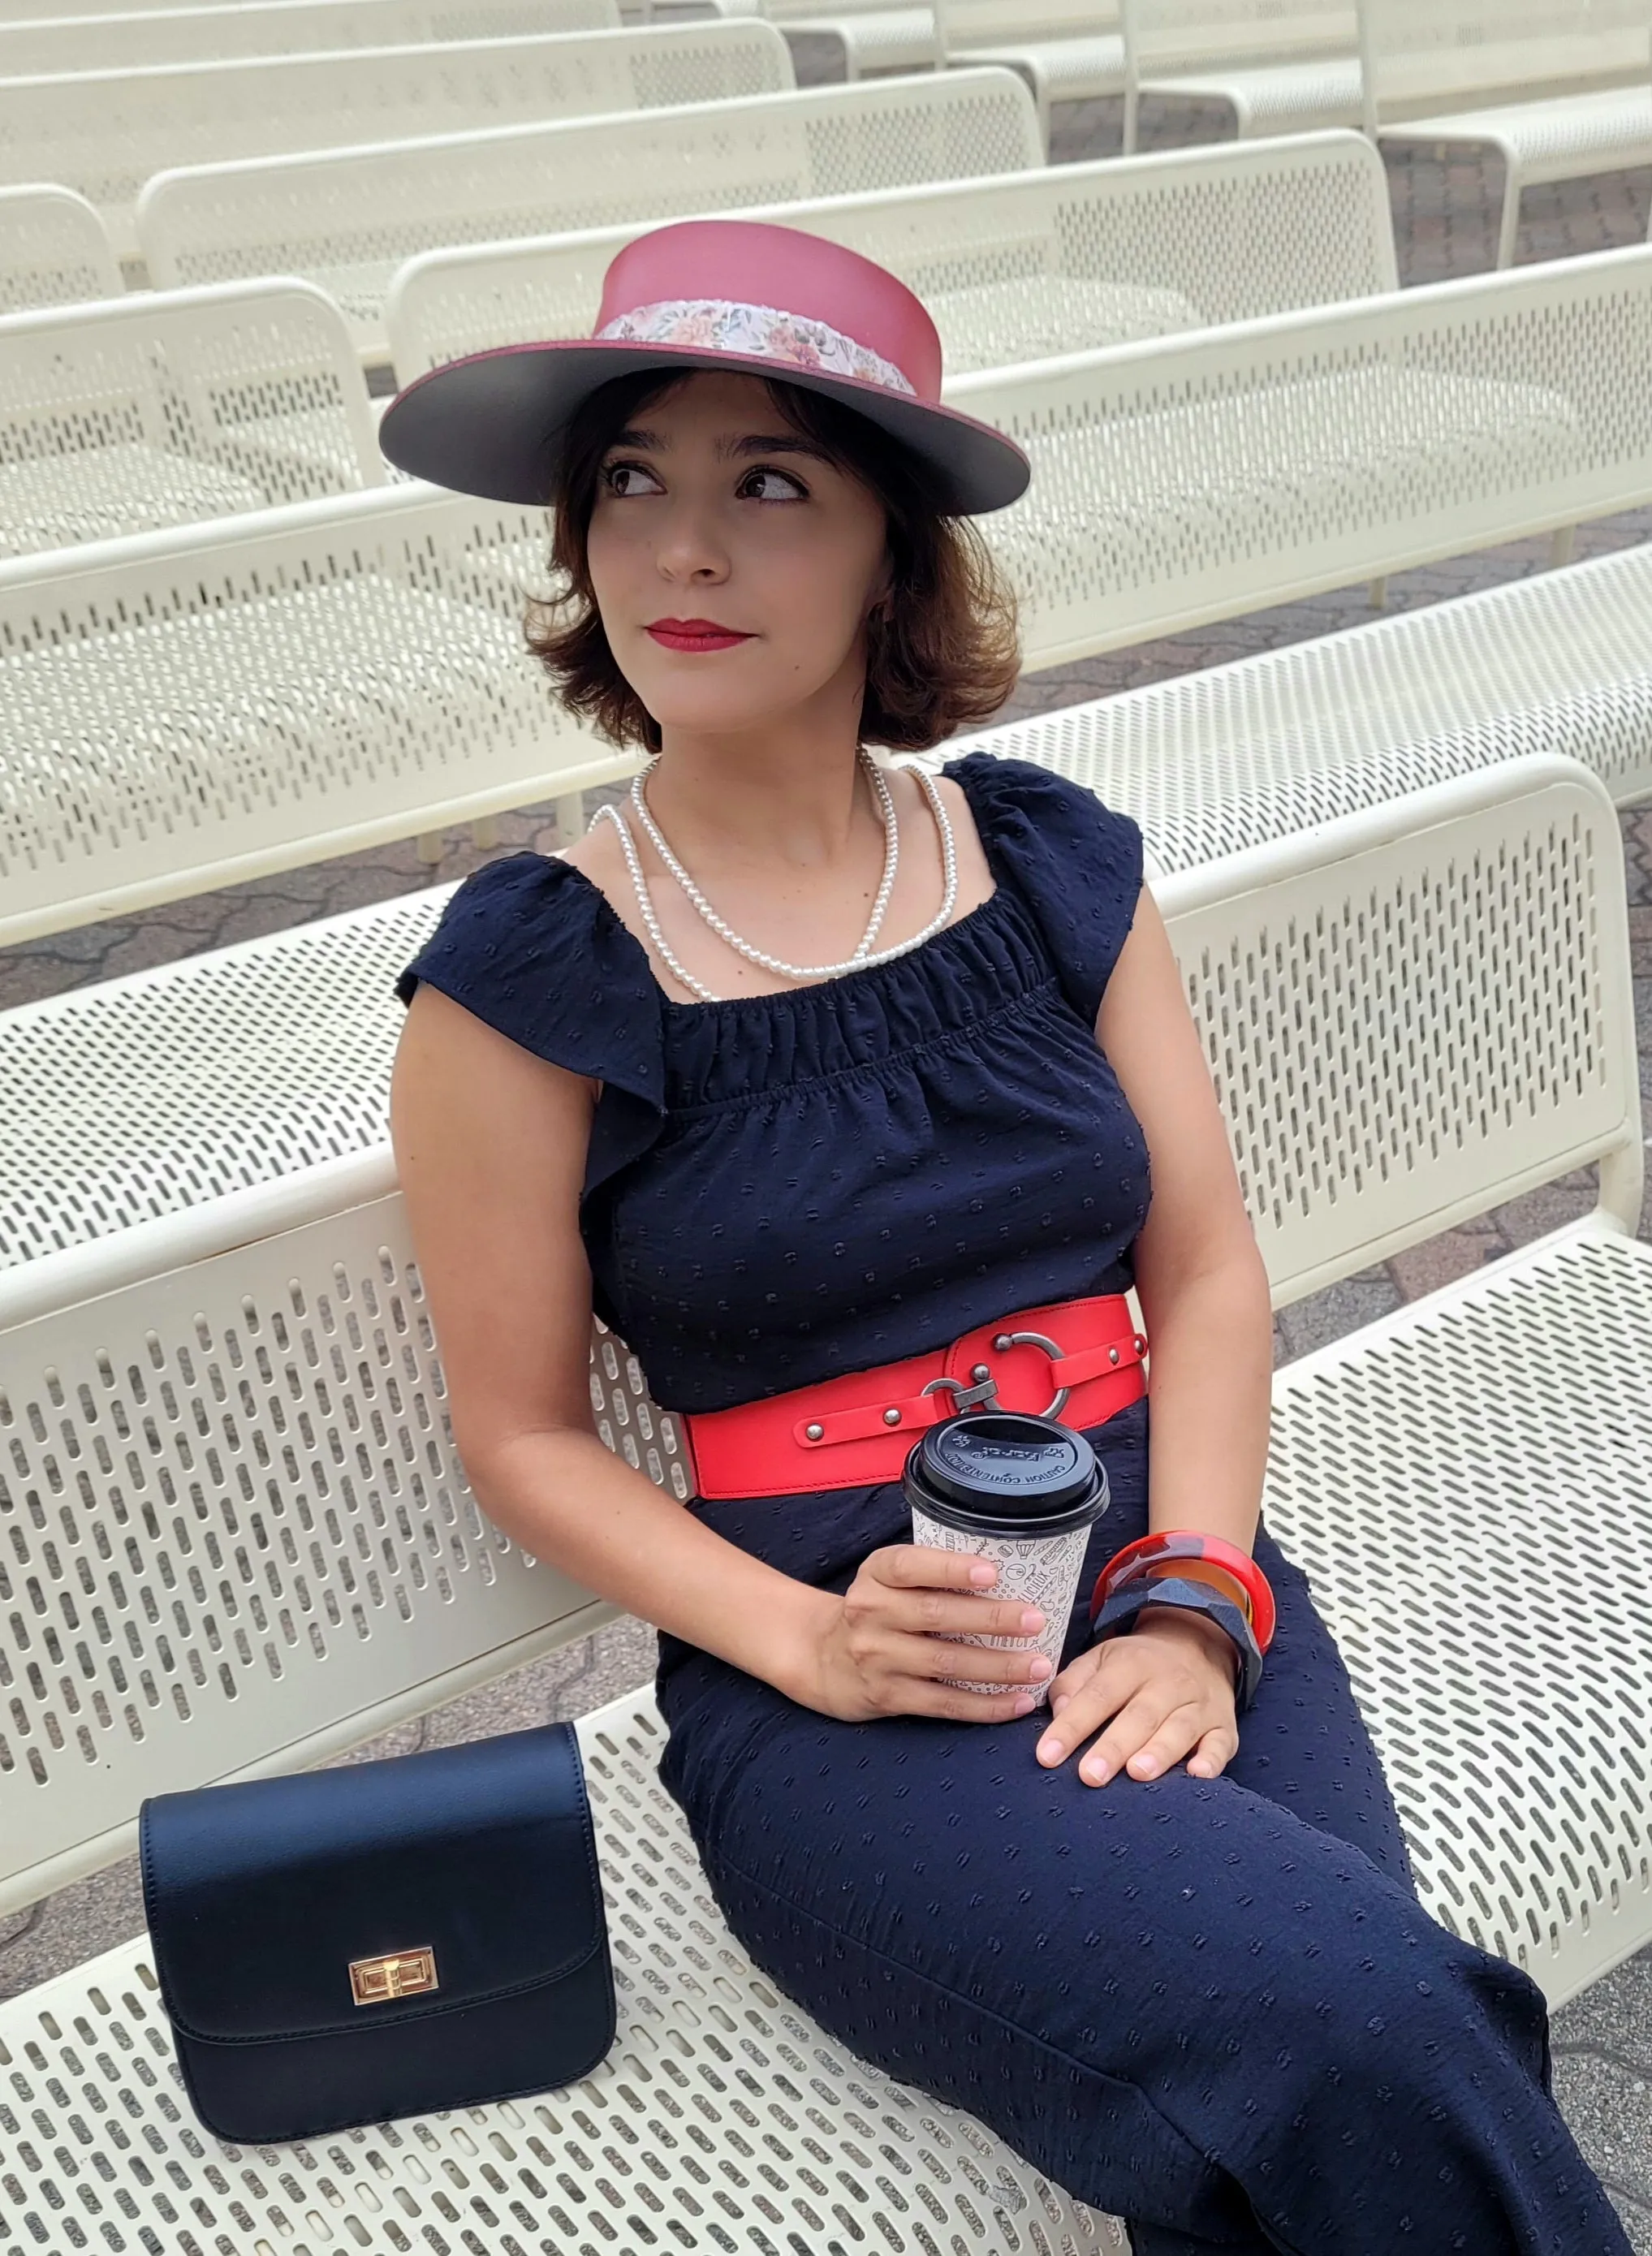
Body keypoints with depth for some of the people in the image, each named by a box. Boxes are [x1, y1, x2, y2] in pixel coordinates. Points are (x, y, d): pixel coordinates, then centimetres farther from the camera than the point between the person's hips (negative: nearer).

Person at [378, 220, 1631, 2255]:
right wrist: (814, 1646, -14)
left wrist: (1192, 1609, -9)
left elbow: (1207, 1266, 6)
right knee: (1356, 2033, -24)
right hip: (826, 1681, -3)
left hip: (1170, 1578, 4)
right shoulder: (522, 982, -5)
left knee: (1361, 2092, -22)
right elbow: (524, 1437, 0)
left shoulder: (1052, 865, 5)